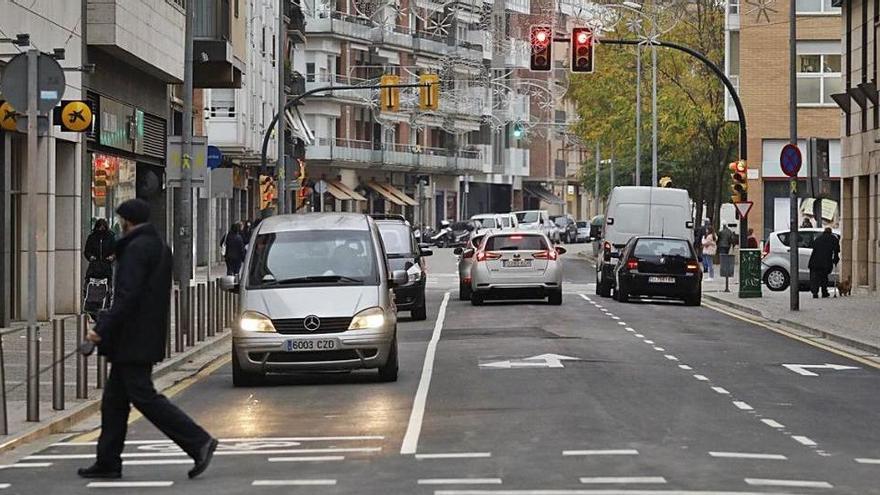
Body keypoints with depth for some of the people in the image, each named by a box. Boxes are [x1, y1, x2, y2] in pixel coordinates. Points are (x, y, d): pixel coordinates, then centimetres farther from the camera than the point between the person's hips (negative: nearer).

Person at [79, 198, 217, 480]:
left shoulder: (136, 248, -15)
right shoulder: (159, 247, 15)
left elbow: (128, 296, -22)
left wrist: (103, 328, -20)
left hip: (133, 339, -10)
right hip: (147, 338, 10)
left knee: (143, 396, -9)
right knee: (114, 399, 13)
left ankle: (198, 442, -12)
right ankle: (107, 462, 16)